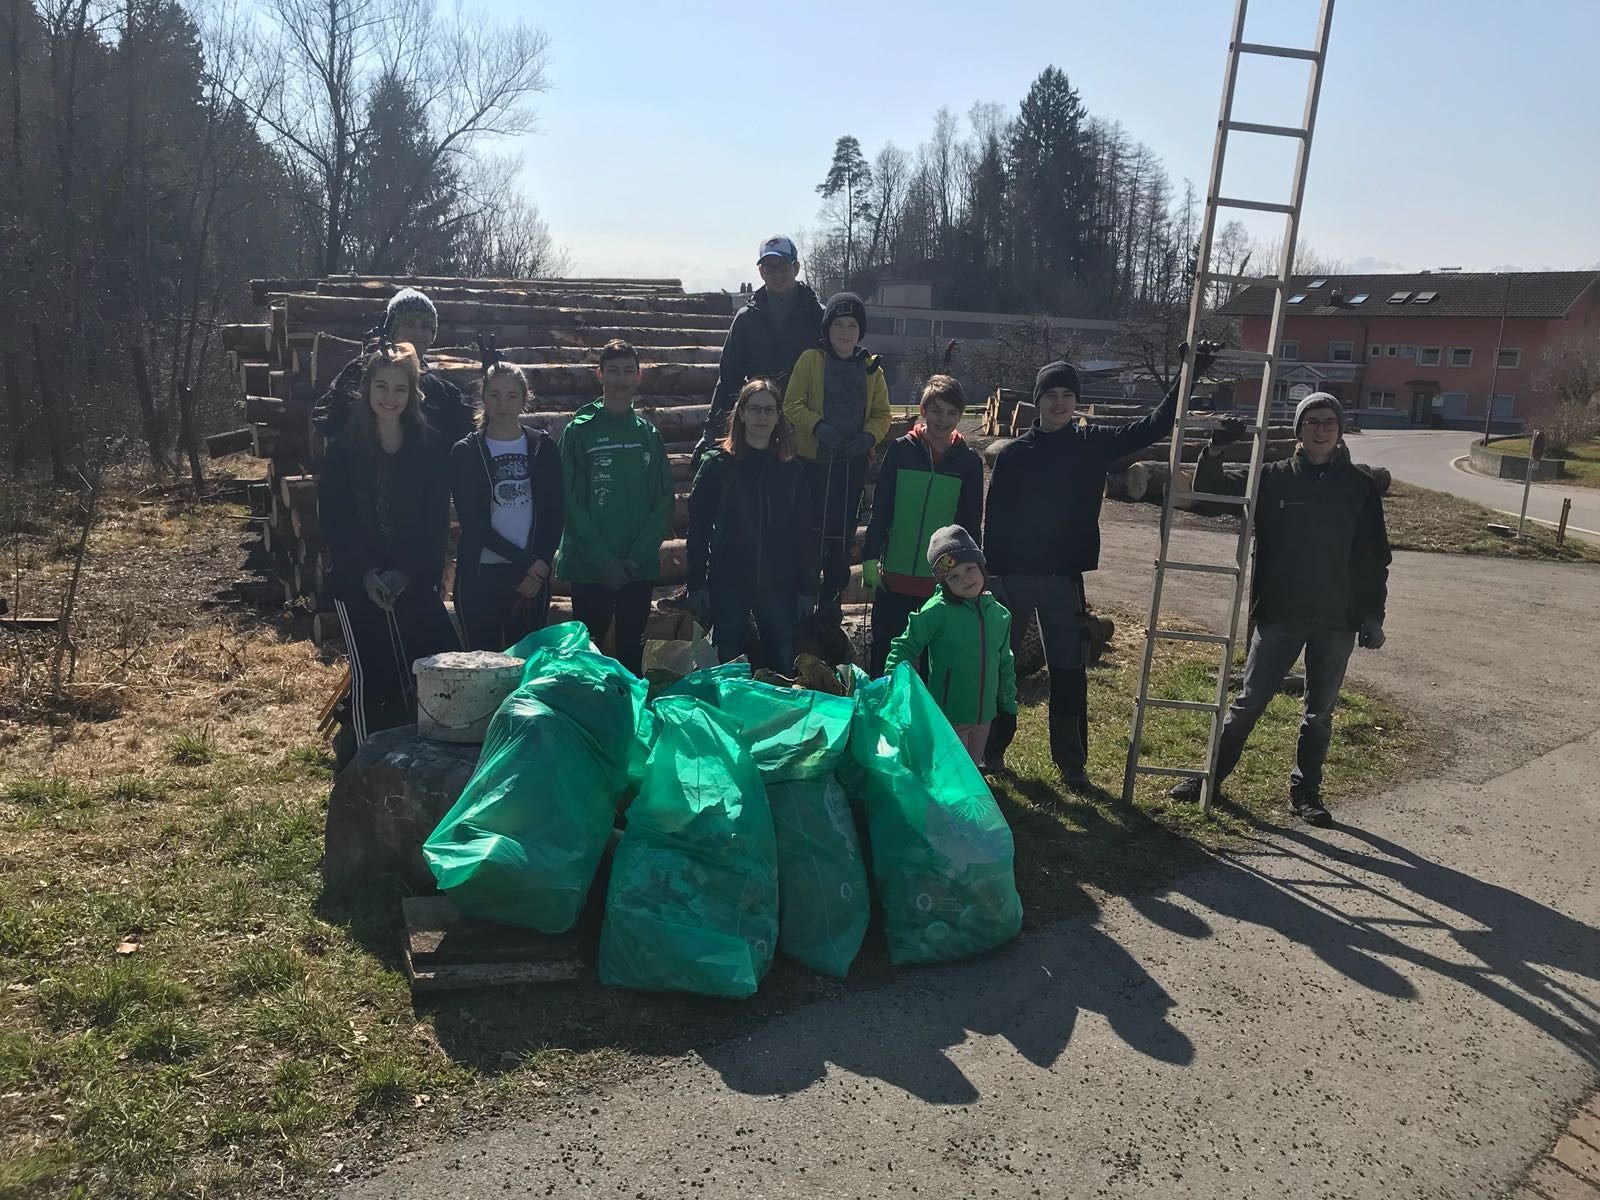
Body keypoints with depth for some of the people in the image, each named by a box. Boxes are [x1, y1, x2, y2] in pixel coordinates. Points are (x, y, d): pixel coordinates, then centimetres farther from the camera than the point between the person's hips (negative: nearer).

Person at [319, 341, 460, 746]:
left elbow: (437, 520, 0)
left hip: (415, 583, 1)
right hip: (358, 586, -1)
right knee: (370, 681, 3)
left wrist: (408, 573, -11)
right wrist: (366, 575, -13)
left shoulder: (429, 446, 2)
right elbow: (334, 521, -2)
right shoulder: (344, 450, 1)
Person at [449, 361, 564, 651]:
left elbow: (554, 514, 5)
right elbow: (473, 522, -5)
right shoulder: (466, 452, 2)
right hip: (479, 575, -1)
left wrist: (540, 566, -8)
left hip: (533, 576, 1)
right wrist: (526, 562, -10)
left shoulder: (543, 447, 7)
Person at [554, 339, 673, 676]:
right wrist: (604, 560, -14)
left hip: (640, 568, 3)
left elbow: (664, 500, 3)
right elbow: (572, 502, -7)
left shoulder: (649, 434, 9)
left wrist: (638, 556, -9)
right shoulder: (580, 431, -1)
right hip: (590, 569, -3)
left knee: (632, 654, 10)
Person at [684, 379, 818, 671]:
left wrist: (808, 589, 2)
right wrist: (696, 584, -7)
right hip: (729, 582, -2)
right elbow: (698, 526, -2)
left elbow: (805, 533, 7)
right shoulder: (718, 464, 1)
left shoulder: (792, 470, 7)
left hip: (779, 584, 2)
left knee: (783, 667, 5)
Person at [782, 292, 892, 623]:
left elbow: (881, 414, 8)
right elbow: (792, 404, -7)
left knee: (841, 534, 10)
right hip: (812, 459, -3)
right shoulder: (810, 360, -3)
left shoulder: (871, 368, 7)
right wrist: (818, 427, -23)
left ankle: (830, 600, 24)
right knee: (810, 531, 0)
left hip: (852, 463, 3)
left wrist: (868, 437, -12)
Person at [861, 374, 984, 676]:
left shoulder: (969, 460, 2)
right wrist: (870, 558, -4)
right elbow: (879, 510, 2)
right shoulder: (900, 450, 0)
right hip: (894, 577, 0)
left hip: (944, 582, 0)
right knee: (886, 652, 7)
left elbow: (971, 523, 7)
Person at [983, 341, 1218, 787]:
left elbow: (1155, 425, 4)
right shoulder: (1014, 453, 0)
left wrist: (1189, 375, -3)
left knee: (1069, 672, 5)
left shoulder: (1093, 443, 3)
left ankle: (1072, 762, 15)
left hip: (1064, 578, 1)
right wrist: (991, 573, -6)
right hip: (1013, 575, -1)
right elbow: (994, 519, 0)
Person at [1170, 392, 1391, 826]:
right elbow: (1210, 490, 1)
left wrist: (1373, 615, 1)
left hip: (1336, 620, 1)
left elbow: (1374, 558, 4)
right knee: (1248, 702, 5)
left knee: (1319, 713, 11)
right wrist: (1215, 451, -18)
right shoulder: (1273, 478, 0)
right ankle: (1212, 773, 18)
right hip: (1278, 615, -1)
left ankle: (1306, 791, 24)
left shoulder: (1360, 487, 1)